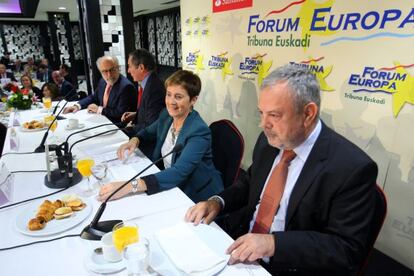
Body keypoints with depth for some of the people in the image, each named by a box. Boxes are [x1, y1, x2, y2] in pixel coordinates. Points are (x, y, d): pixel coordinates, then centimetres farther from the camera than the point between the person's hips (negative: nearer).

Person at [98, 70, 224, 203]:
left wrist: (131, 186, -43)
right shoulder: (166, 115, -4)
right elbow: (149, 132, 16)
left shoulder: (199, 131, -26)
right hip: (169, 184, 6)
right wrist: (135, 140, -7)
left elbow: (179, 172, -35)